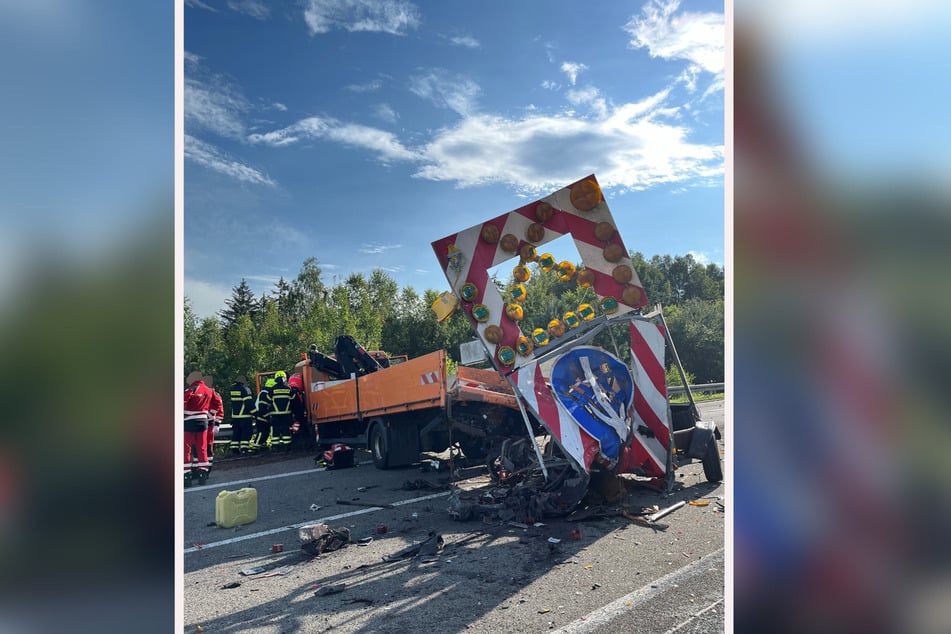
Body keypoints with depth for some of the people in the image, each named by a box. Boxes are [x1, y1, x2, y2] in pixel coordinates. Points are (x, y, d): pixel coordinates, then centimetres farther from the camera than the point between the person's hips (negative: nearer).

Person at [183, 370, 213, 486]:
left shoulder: (191, 390, -11)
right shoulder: (209, 391, 10)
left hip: (189, 423, -6)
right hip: (203, 423, 6)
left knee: (186, 449, 0)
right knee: (202, 449, 13)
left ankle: (187, 476, -2)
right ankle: (202, 475, 16)